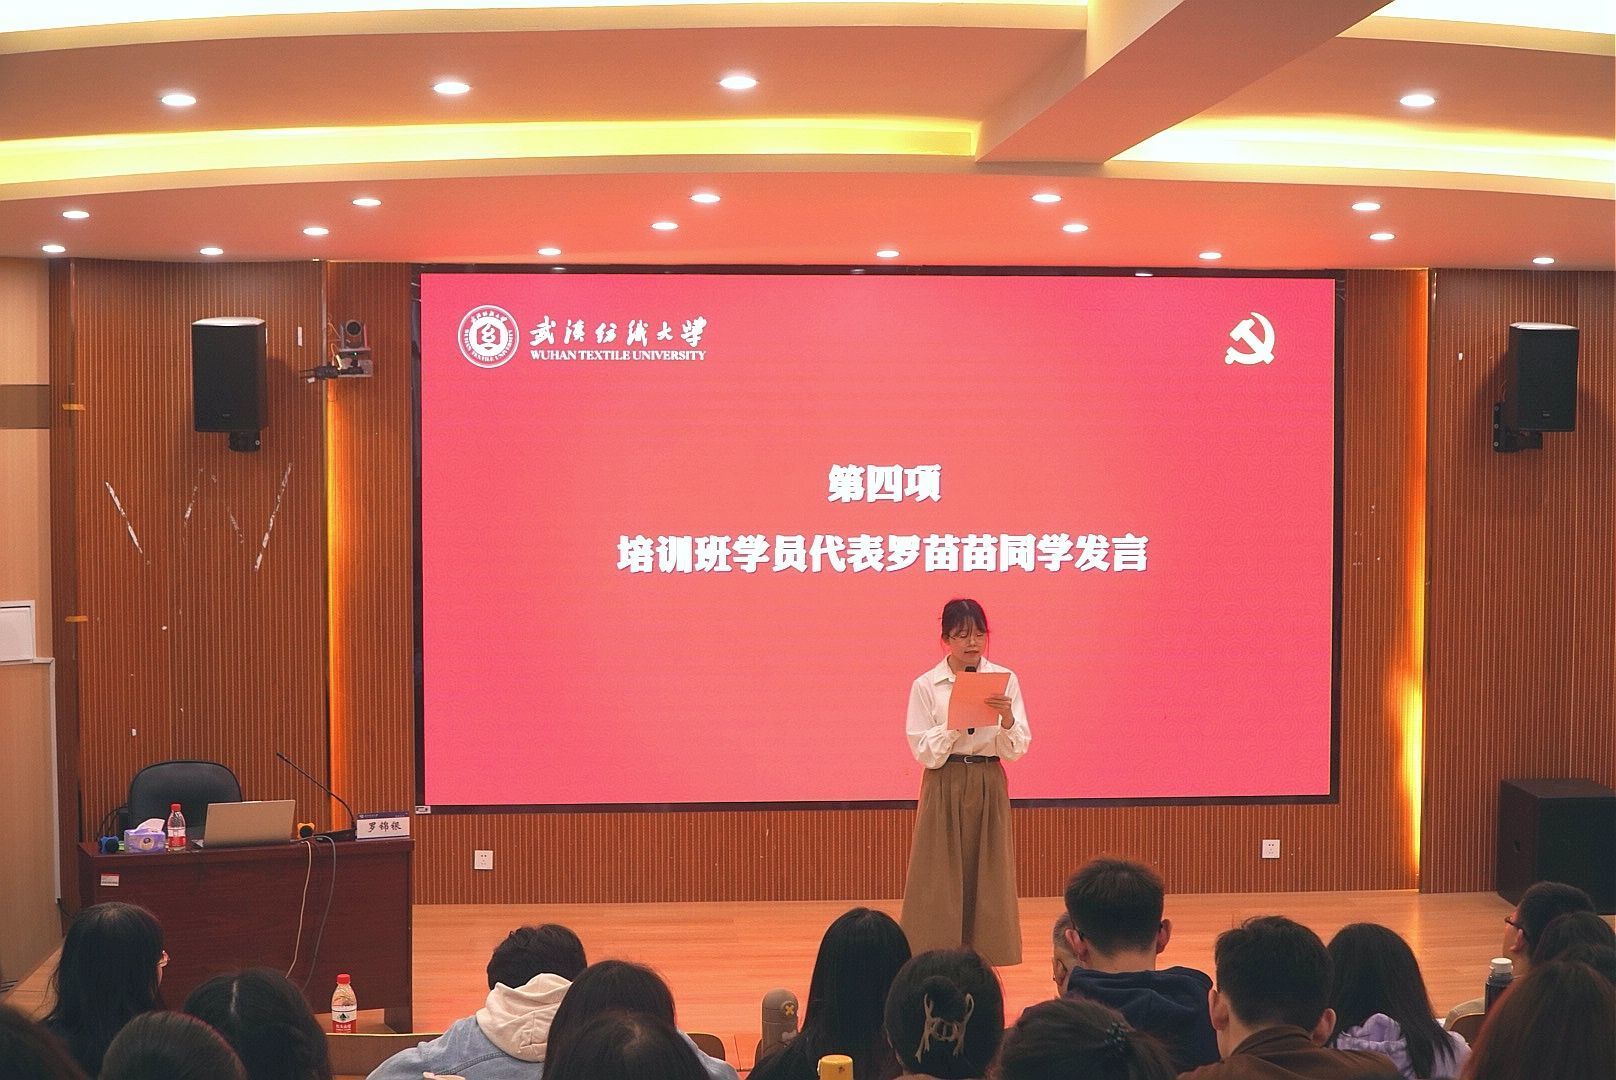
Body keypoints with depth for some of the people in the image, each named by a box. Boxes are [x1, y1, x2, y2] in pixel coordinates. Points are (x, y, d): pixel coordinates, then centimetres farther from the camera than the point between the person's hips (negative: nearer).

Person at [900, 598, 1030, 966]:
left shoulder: (1004, 680, 2)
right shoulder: (926, 686, -3)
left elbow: (1017, 749, 1)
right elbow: (925, 753, -5)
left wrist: (1007, 719, -18)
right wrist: (953, 724, -19)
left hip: (990, 787, 2)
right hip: (944, 788, -2)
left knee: (986, 878, 5)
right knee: (940, 880, -1)